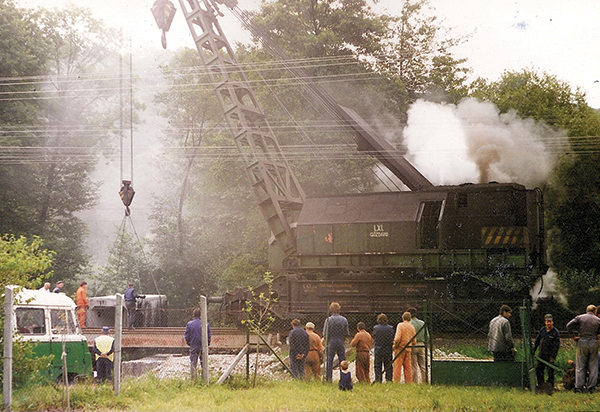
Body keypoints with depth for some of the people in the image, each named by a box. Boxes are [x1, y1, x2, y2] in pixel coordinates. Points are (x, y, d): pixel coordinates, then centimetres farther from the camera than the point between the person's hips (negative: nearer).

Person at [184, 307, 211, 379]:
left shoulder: (189, 324, -7)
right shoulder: (206, 324, -7)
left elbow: (186, 336, -3)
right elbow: (209, 336, 0)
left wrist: (189, 343, 15)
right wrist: (207, 343, 15)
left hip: (193, 346, 0)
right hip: (203, 346, 0)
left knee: (193, 364, 7)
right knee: (204, 363, 10)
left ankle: (193, 379, 7)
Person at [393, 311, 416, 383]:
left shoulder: (400, 325, -9)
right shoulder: (412, 327, 7)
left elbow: (397, 338, -19)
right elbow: (414, 341, 9)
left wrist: (395, 346, -5)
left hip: (400, 348, -5)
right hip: (408, 350, 5)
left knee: (397, 366, -3)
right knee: (408, 367, 9)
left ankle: (396, 382, -7)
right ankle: (408, 382, 8)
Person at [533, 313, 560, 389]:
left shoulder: (556, 332, -7)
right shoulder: (542, 330, 7)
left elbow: (557, 346, -10)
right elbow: (536, 341, 15)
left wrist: (553, 357, -13)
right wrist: (533, 351, 10)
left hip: (550, 356, -5)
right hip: (541, 355, 5)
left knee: (550, 371, -2)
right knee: (538, 370, 8)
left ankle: (550, 385, 7)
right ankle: (540, 384, 19)